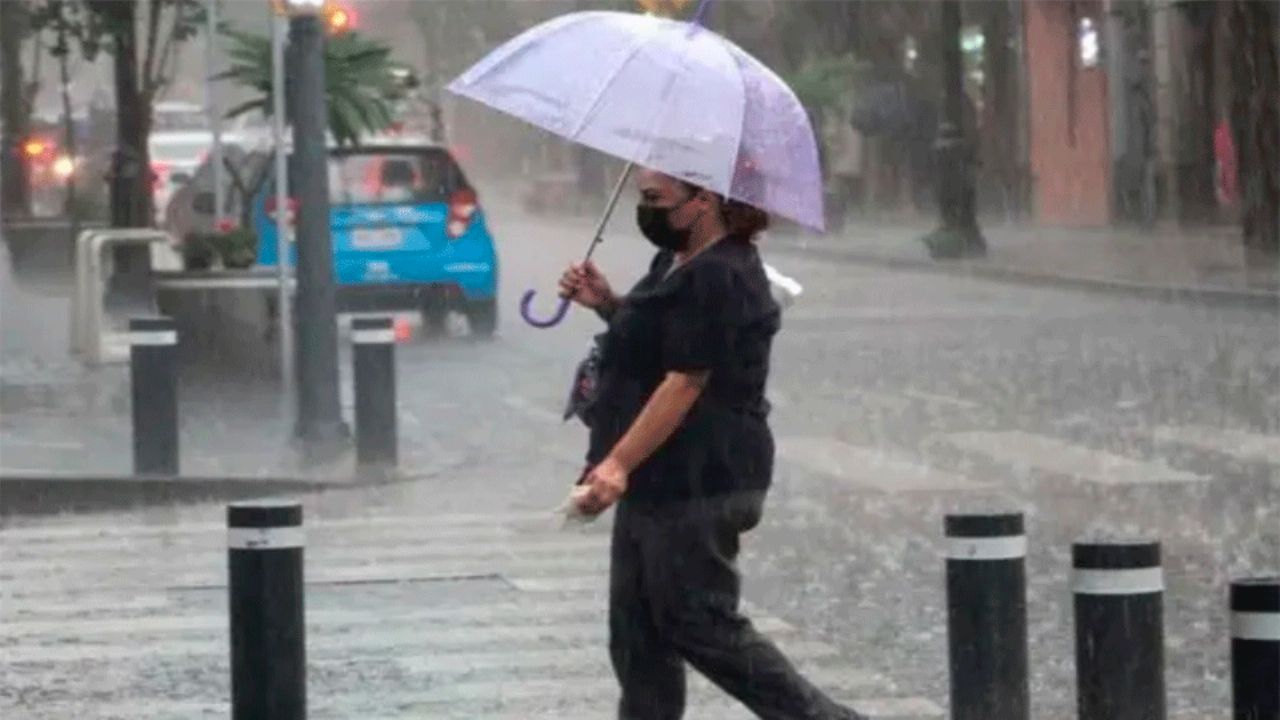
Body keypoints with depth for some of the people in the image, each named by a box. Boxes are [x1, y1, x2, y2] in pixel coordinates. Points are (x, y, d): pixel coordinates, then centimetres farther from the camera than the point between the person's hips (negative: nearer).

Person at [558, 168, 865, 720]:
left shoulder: (716, 278, -19)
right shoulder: (679, 264, 15)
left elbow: (686, 380, -23)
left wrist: (619, 463, -27)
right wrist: (608, 304, 11)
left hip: (694, 488, -11)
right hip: (662, 484, 11)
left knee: (704, 629, -5)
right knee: (638, 635, 11)